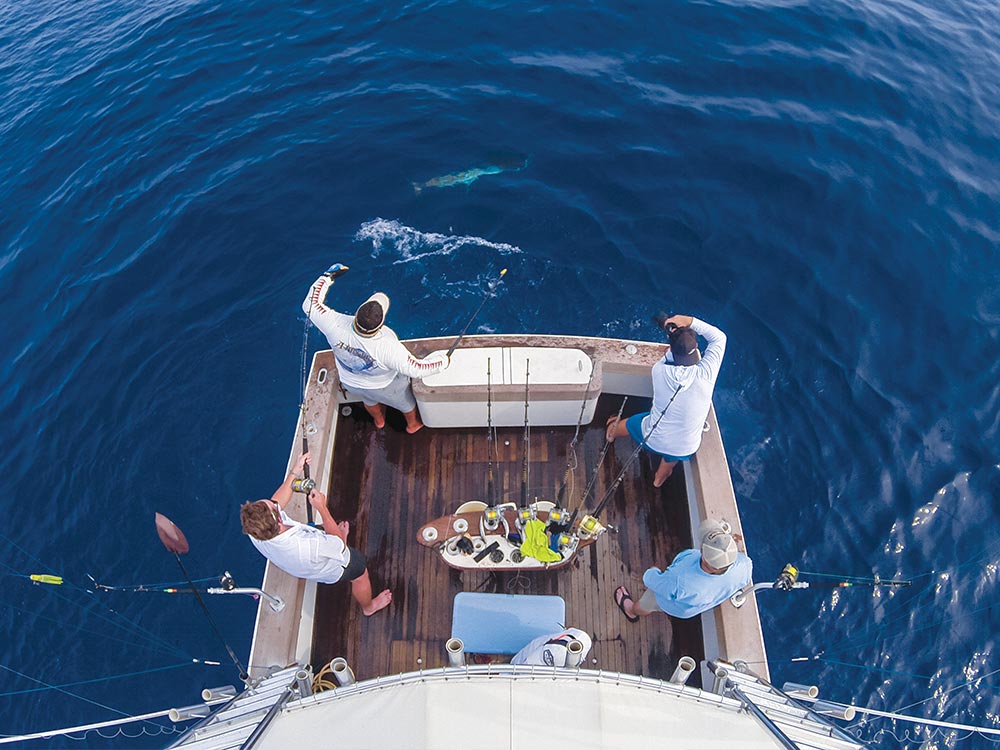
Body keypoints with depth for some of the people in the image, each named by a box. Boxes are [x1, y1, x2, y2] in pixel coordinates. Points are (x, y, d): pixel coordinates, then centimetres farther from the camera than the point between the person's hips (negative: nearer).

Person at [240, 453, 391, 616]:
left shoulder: (254, 533, -32)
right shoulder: (306, 547, -50)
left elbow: (275, 502, -11)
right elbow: (340, 544, -28)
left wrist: (295, 472, -10)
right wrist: (321, 507, -26)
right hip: (332, 571, -5)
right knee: (360, 572, 24)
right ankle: (368, 606, 51)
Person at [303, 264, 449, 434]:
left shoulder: (337, 326, -38)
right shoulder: (388, 347, -46)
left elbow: (310, 304, -22)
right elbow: (416, 369, -35)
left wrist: (327, 276, -15)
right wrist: (443, 360, -21)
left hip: (350, 382, 4)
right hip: (385, 386, -4)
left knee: (369, 398, 39)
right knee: (406, 400, 31)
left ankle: (379, 420, 71)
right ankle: (413, 424, 63)